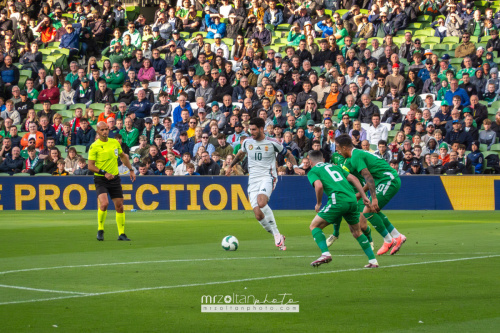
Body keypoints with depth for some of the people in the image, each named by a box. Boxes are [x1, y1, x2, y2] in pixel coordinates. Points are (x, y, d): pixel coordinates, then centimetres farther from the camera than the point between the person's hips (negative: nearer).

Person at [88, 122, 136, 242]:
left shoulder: (115, 143, 7)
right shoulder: (94, 146, -8)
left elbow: (123, 156, 25)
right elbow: (90, 166, -11)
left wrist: (131, 170, 20)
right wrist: (104, 173, -22)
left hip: (115, 179, 5)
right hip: (100, 179, -5)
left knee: (119, 206, 4)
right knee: (104, 203, -24)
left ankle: (121, 234, 15)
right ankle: (100, 230, -6)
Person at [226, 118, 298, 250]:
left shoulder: (272, 143, -3)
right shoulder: (247, 142, 8)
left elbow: (288, 154, 11)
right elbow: (240, 154, 30)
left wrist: (295, 166, -4)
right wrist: (230, 166, 38)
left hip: (268, 177, -4)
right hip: (253, 180, 4)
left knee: (261, 202, -33)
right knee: (258, 214, -11)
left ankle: (277, 234, -22)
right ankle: (278, 237, 4)